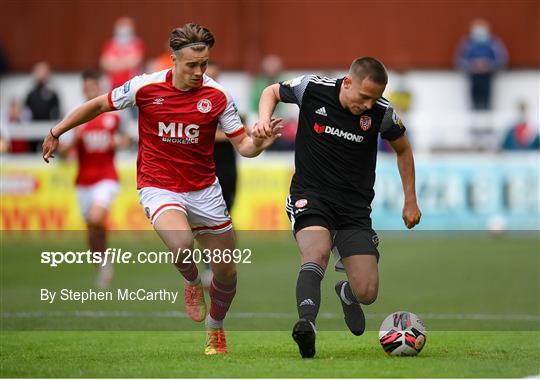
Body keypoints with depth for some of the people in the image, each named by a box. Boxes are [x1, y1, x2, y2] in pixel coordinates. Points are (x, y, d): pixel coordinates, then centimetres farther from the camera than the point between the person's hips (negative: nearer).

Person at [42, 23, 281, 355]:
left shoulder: (217, 97, -8)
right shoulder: (145, 87, -10)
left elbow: (243, 145, -5)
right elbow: (99, 105, 6)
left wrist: (260, 143, -29)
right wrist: (56, 133, 11)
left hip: (204, 190, 2)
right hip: (159, 187, -2)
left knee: (227, 274, 6)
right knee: (182, 245, -33)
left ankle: (215, 328, 37)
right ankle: (192, 282, 4)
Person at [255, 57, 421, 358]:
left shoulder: (382, 112, -7)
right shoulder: (312, 89, -10)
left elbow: (403, 149, 13)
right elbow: (272, 92, 11)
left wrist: (411, 201, 13)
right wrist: (264, 120, -9)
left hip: (355, 206, 2)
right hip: (311, 196, -2)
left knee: (367, 293, -6)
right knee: (317, 253, -35)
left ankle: (347, 293, 33)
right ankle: (306, 324, -53)